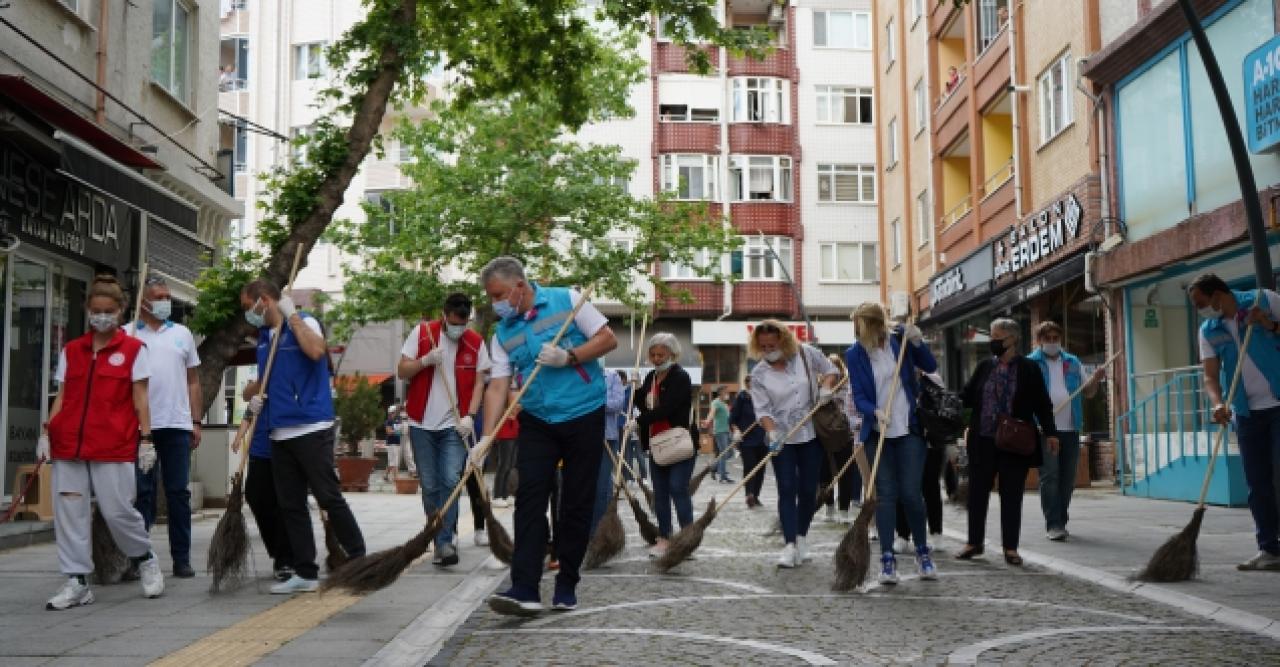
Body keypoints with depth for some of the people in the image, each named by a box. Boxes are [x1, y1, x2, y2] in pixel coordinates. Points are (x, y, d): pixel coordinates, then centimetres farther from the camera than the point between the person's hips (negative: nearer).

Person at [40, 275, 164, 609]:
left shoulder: (134, 349, 3)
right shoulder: (70, 350, 13)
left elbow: (140, 398, 1)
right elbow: (62, 397, 14)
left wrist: (146, 439, -5)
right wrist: (45, 432, 3)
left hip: (113, 445, -4)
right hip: (68, 443, 4)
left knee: (117, 510, -4)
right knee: (69, 510, 2)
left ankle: (146, 560, 22)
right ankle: (77, 582, 11)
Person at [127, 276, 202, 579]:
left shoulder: (182, 333, 13)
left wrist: (196, 422, 7)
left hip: (177, 426, 2)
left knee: (179, 493, 5)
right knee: (141, 493, 1)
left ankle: (182, 559, 10)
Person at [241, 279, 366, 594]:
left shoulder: (303, 322, -4)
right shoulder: (263, 336, 17)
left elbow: (316, 350, -27)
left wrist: (292, 315, -18)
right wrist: (255, 397, 8)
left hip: (311, 428, -8)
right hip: (280, 433, 8)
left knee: (329, 498, -7)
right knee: (290, 506, 7)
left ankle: (359, 560, 4)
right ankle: (305, 573, 12)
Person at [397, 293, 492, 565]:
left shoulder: (476, 343, -1)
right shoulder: (421, 333, -3)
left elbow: (479, 382, 3)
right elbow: (402, 371, 0)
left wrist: (469, 416, -9)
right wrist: (426, 360, -19)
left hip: (455, 424, -1)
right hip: (422, 423, 1)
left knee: (450, 481, -13)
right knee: (430, 486, 6)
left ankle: (444, 543, -11)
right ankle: (442, 541, 18)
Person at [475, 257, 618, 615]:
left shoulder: (567, 300, -4)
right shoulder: (503, 334, 6)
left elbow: (608, 339, -5)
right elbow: (498, 387, 0)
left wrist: (568, 357, -18)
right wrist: (486, 438, -12)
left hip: (584, 416, -3)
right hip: (537, 423, 3)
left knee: (576, 505, 2)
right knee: (529, 500, -9)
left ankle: (567, 586, 14)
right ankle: (525, 589, -12)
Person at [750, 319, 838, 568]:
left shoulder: (806, 354, -3)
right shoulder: (759, 374, -4)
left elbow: (830, 370, 12)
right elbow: (762, 410, -8)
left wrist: (826, 386, -9)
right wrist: (771, 433, -24)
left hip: (811, 433, 1)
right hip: (782, 438, -1)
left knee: (808, 490, 6)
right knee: (787, 489, -8)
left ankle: (802, 538, 22)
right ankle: (790, 545, -10)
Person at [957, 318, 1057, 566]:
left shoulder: (1029, 369, 0)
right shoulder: (984, 366, 8)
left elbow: (1042, 404, 0)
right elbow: (967, 396, 11)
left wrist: (1050, 433, -6)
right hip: (982, 442, 3)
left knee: (1011, 496, 4)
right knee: (977, 492, 8)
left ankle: (1010, 547, 13)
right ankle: (974, 542, 20)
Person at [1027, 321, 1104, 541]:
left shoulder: (1073, 362, 16)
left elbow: (1088, 392, 19)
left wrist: (1095, 379, -1)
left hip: (1070, 429, 5)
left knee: (1067, 478, 7)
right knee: (1049, 477, -8)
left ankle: (1061, 522, 17)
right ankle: (1053, 525, -8)